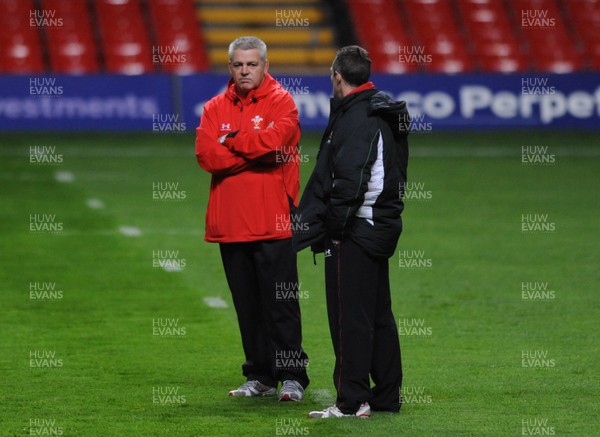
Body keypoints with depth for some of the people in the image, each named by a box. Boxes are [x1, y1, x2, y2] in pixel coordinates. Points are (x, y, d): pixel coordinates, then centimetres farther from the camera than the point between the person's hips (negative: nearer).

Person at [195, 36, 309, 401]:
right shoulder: (215, 108, 11)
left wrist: (232, 140, -6)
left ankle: (292, 377, 0)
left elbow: (275, 139, -19)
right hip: (230, 221, 4)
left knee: (281, 303, -4)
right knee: (247, 305, 9)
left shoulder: (281, 101, 0)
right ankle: (260, 377, 16)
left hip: (273, 222, -4)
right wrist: (253, 149, -12)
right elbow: (206, 154, -4)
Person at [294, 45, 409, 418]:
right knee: (379, 314, 14)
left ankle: (352, 401, -5)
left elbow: (349, 181, -23)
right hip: (381, 227, 10)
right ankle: (387, 395, 20)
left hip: (355, 232, -10)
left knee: (349, 317, -6)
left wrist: (335, 228, -15)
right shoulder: (384, 113, 15)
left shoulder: (356, 118, -16)